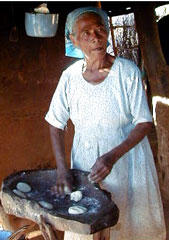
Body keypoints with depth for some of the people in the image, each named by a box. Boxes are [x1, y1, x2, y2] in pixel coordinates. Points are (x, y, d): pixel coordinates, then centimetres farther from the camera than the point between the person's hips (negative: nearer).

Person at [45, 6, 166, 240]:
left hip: (127, 162, -2)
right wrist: (62, 169, -8)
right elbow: (56, 124, 0)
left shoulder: (128, 71, -15)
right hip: (85, 163, 2)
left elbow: (144, 123, -13)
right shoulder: (70, 76, -8)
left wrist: (113, 156, -26)